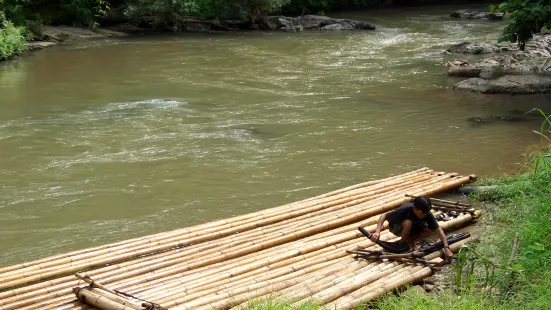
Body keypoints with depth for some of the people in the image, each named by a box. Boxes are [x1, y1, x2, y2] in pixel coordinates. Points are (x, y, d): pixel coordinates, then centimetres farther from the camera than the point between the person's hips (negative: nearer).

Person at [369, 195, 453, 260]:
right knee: (408, 223, -38)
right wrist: (377, 232, -47)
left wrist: (446, 248, -40)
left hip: (412, 228, 4)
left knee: (429, 230, -24)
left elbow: (439, 230, -28)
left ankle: (410, 240, 2)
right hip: (397, 228, -4)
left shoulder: (427, 214, -28)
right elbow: (384, 216, -32)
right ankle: (403, 242, -12)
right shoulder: (405, 210, -37)